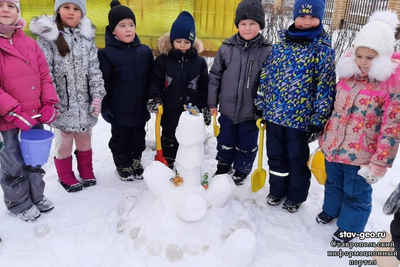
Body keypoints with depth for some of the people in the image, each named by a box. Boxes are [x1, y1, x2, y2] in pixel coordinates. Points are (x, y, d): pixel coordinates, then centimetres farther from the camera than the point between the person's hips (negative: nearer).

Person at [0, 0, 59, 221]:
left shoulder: (30, 43, 5)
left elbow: (44, 76, 5)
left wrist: (50, 104, -7)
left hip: (35, 116, 5)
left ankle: (36, 196, 39)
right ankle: (19, 203, 31)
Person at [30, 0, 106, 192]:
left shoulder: (87, 37, 6)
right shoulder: (47, 36, -5)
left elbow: (94, 70, 3)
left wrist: (97, 96, -5)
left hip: (84, 102, 3)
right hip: (63, 102, -3)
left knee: (85, 139, 16)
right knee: (64, 141, 9)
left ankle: (86, 172, 35)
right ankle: (66, 176, 29)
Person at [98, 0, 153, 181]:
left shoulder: (145, 51, 0)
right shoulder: (107, 54, -11)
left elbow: (152, 79, 7)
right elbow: (103, 84, -10)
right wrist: (104, 107, -10)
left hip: (141, 108, 4)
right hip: (119, 110, -3)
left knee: (138, 137, 20)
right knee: (120, 139, 14)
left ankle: (136, 162, 40)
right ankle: (122, 165, 34)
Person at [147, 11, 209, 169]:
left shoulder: (199, 62, 1)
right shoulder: (162, 60, -5)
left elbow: (204, 88, 4)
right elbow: (155, 83, -4)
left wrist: (205, 108, 3)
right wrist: (154, 98, -22)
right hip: (170, 113, -1)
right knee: (169, 141, 13)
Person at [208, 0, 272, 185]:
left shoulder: (267, 51, -8)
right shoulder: (226, 48, -3)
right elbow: (215, 76, 3)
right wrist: (212, 103, 3)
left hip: (252, 111, -1)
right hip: (227, 109, 2)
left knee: (247, 145, 14)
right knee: (225, 142, 19)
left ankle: (240, 172, 37)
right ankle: (222, 168, 43)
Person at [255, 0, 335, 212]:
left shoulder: (323, 51, -7)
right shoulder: (280, 46, 4)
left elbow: (325, 88, -9)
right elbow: (265, 76, 10)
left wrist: (318, 121, -11)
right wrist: (260, 106, 10)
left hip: (300, 118, -4)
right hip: (274, 114, 4)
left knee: (297, 159, 13)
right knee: (275, 156, 17)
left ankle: (295, 196, 34)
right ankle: (277, 190, 39)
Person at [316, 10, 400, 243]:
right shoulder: (349, 72, -2)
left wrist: (379, 163, -17)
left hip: (361, 155, -5)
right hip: (333, 146, 6)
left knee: (356, 193, 14)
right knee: (333, 183, 26)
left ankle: (349, 226, 38)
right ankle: (331, 210, 52)